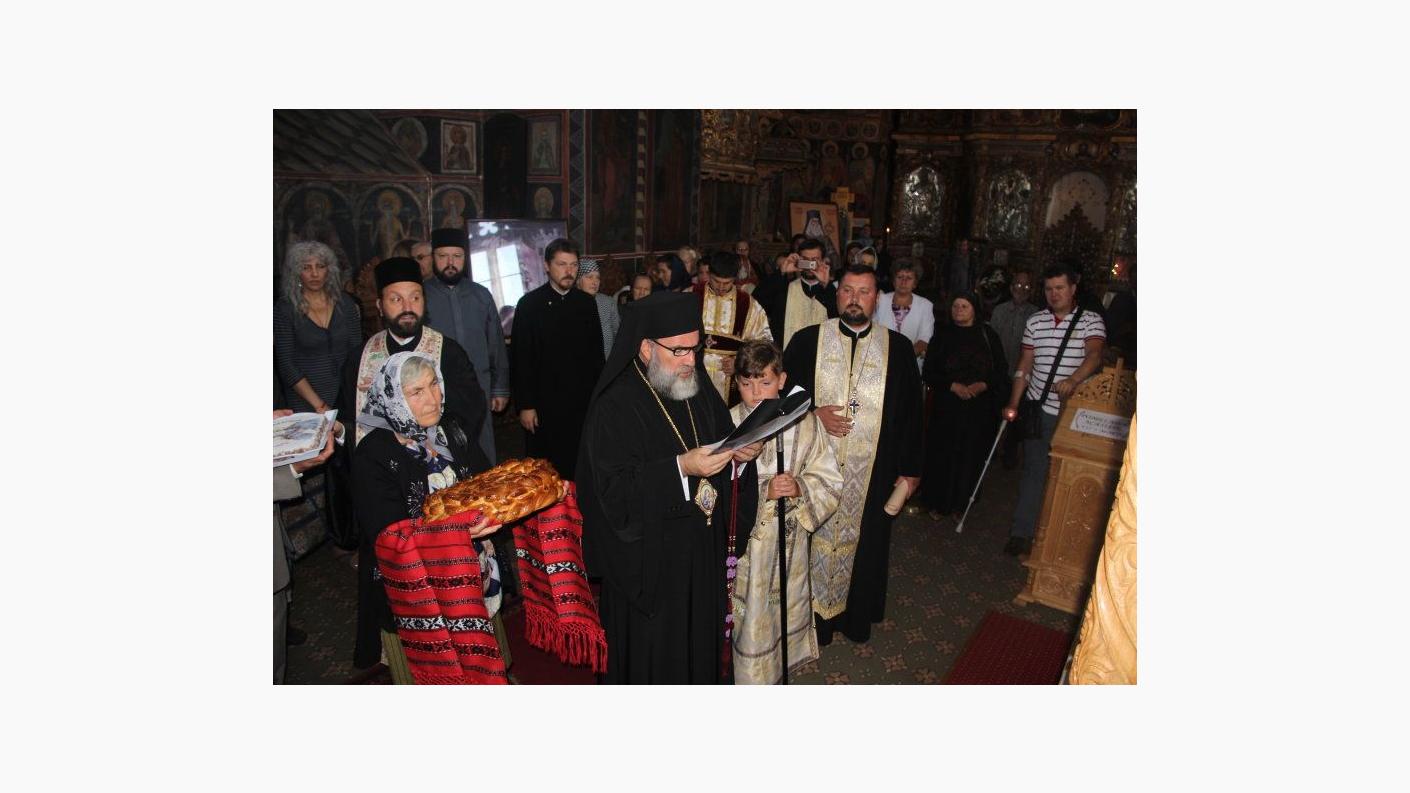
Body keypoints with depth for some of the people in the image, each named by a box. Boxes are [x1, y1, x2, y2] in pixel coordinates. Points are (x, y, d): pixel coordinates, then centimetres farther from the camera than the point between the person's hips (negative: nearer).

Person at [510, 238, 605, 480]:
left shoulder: (586, 303, 8)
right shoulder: (530, 304, -3)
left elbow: (597, 351, 12)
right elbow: (521, 358, -4)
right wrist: (525, 405, -8)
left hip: (583, 403, 3)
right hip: (545, 404, -3)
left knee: (579, 467, 7)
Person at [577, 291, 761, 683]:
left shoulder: (698, 388, 2)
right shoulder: (615, 407, -20)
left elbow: (723, 434, 14)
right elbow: (614, 490, -24)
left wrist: (742, 450, -8)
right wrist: (681, 468, -32)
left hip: (703, 551, 6)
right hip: (649, 561, -6)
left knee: (700, 640, 21)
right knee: (654, 655, 12)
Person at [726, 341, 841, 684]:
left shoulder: (805, 423, -8)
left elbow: (830, 481, -5)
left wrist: (800, 487, -22)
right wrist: (765, 491, -20)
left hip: (789, 536, 2)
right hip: (744, 539, -1)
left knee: (787, 602, 20)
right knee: (750, 612, 9)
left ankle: (783, 660, 46)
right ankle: (753, 674, 34)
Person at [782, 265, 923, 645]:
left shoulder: (898, 348, 1)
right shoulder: (807, 340, 0)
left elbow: (910, 412, 3)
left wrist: (910, 468, 2)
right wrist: (812, 414, -14)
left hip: (872, 471, 1)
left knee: (864, 540, 13)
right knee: (816, 537, 9)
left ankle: (856, 615, 33)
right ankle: (814, 614, 28)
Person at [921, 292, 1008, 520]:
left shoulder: (988, 335, 4)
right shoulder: (943, 335, 3)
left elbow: (1002, 370, 6)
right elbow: (928, 372, 1)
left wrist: (983, 385, -11)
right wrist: (952, 385, -13)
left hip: (979, 409, 1)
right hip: (946, 406, 0)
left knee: (970, 456, 4)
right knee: (942, 454, 1)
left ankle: (959, 504, 20)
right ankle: (937, 503, 17)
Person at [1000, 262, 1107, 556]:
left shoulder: (1091, 320, -2)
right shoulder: (1035, 322, 7)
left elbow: (1095, 355, -20)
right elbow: (1024, 366, 10)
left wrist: (1073, 380, -39)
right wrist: (1013, 404, 5)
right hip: (1039, 409, 2)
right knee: (1034, 470, 4)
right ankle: (1022, 533, 9)